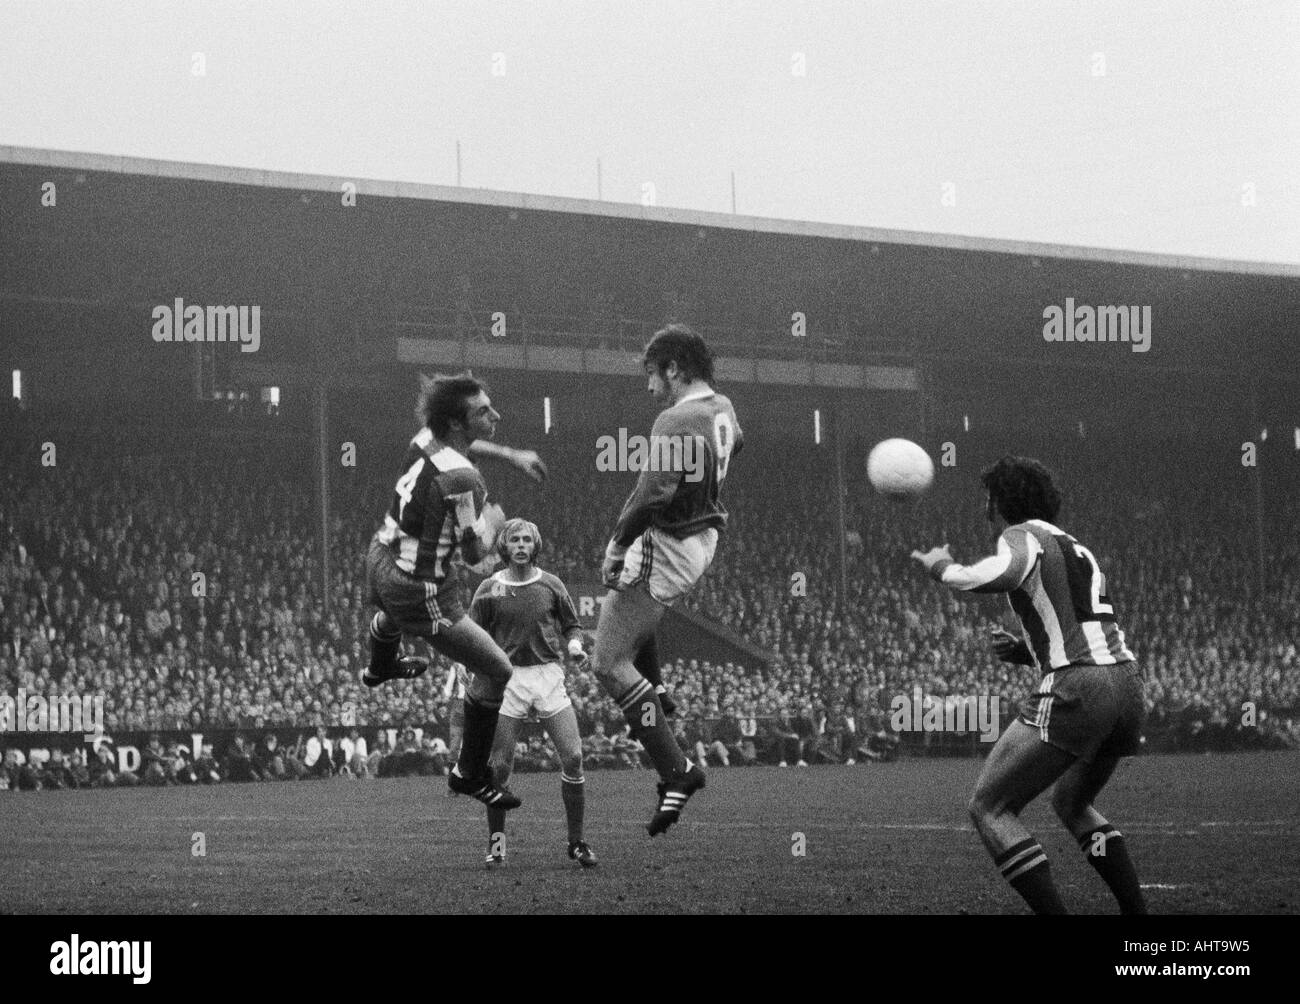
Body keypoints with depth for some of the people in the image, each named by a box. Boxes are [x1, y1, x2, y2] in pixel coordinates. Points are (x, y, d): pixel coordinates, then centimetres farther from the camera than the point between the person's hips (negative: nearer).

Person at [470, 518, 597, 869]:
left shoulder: (551, 585, 6)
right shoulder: (489, 590, 2)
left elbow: (571, 624, 16)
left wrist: (574, 645, -5)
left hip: (548, 675, 1)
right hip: (508, 678, -1)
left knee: (573, 757, -8)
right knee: (499, 765, -5)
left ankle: (576, 841, 4)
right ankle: (496, 841, 13)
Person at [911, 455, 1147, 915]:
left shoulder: (1021, 537, 2)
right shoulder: (1079, 551, 28)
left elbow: (1005, 573, -23)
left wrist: (943, 569, -7)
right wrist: (1023, 651, 21)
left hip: (1075, 692, -8)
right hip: (1126, 681, 8)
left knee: (988, 808, -1)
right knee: (1072, 804, 30)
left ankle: (1054, 914, -12)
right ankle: (1137, 912, 20)